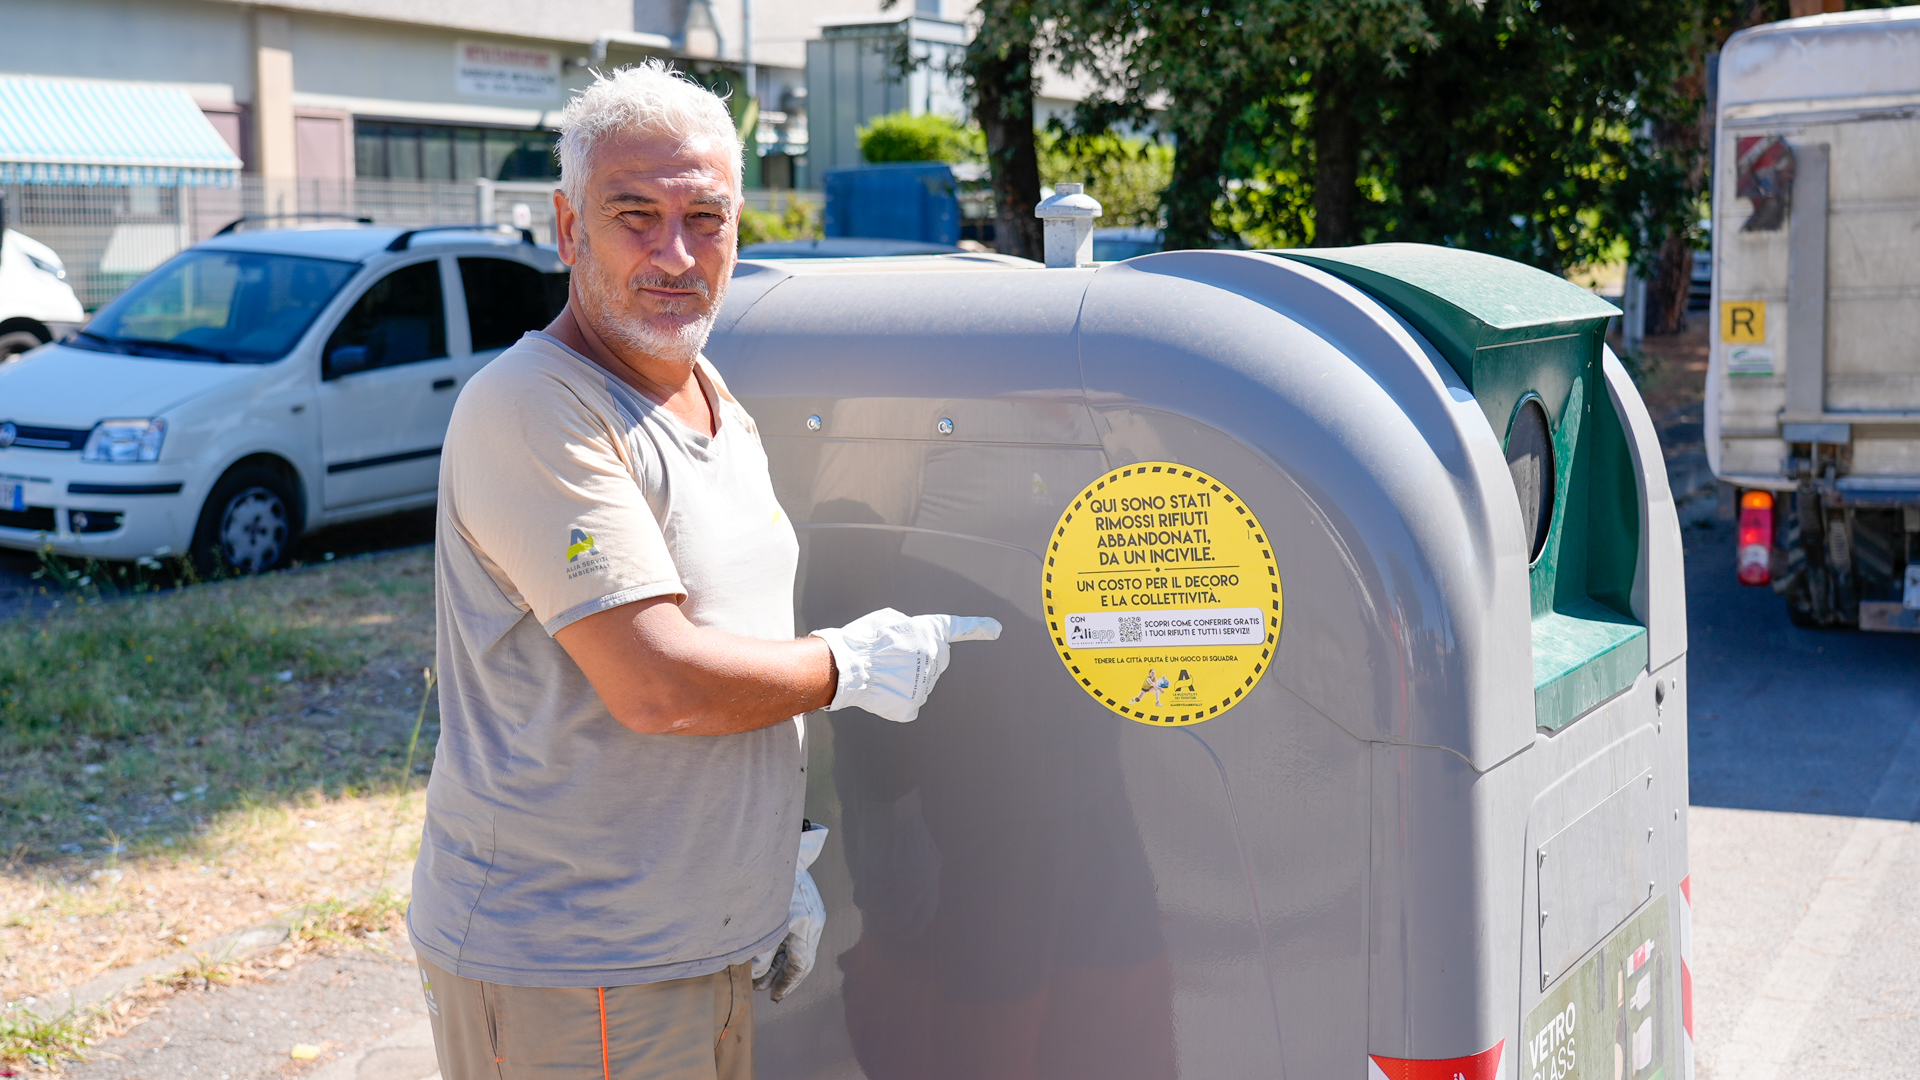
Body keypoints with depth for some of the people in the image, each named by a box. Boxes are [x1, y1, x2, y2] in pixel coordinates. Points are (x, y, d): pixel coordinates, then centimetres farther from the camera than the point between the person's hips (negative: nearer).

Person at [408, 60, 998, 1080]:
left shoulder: (722, 410, 11)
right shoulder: (533, 413, -19)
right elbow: (659, 684, -25)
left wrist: (777, 863, 18)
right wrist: (850, 665, -11)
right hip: (559, 971, -8)